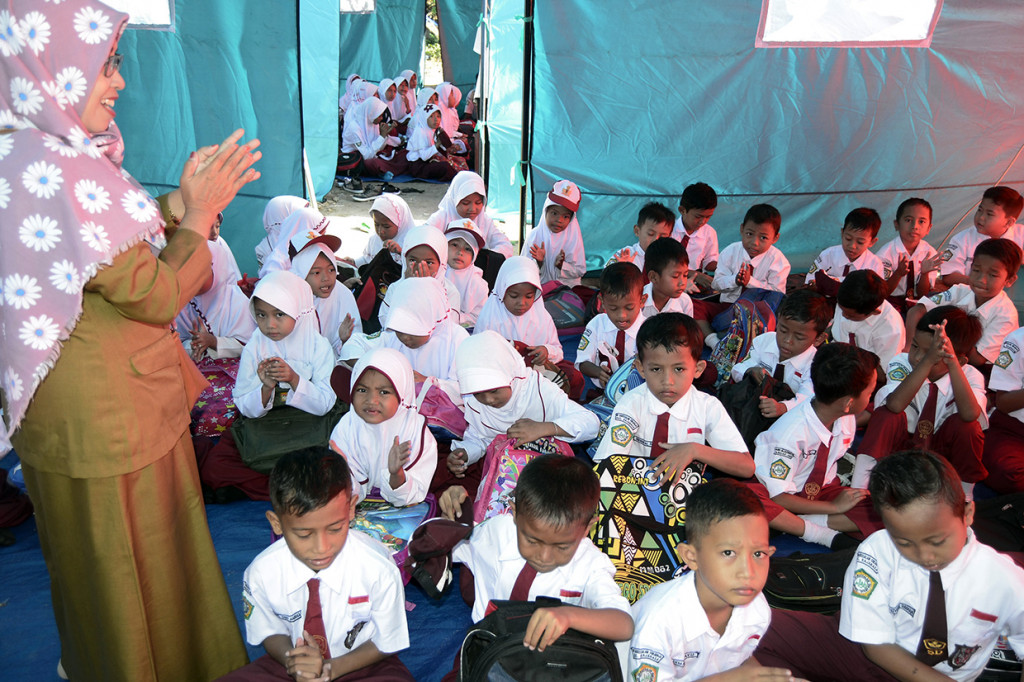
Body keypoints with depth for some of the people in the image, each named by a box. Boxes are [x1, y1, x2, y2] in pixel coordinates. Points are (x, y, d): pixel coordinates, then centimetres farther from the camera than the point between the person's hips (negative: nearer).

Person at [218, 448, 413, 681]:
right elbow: (272, 633, 1)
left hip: (361, 663, -2)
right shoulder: (261, 572, -18)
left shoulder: (379, 569, -23)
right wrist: (291, 660, -21)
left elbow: (385, 644, -8)